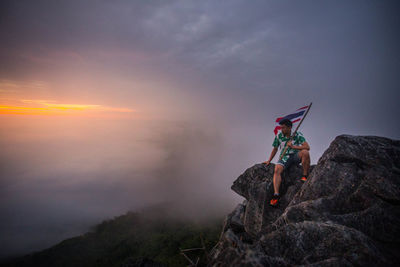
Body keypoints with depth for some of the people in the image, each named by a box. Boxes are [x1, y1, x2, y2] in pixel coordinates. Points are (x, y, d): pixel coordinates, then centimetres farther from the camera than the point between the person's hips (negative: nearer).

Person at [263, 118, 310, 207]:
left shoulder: (297, 135, -3)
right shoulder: (279, 136, 4)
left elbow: (307, 147, -12)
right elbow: (275, 149, 15)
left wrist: (293, 146, -20)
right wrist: (269, 161, 16)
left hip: (296, 156, -1)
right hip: (284, 157, 1)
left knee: (305, 152, -34)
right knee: (277, 170, -29)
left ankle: (305, 176, -20)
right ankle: (276, 194, -33)